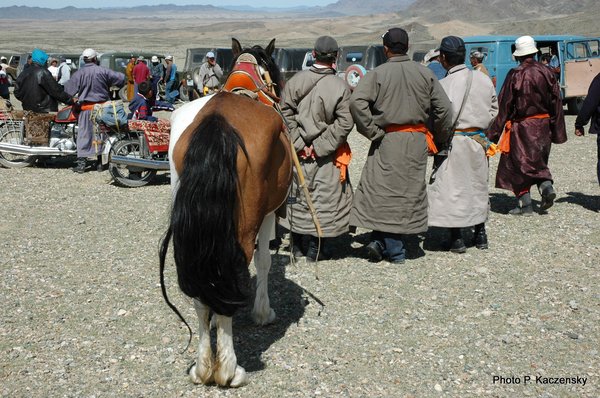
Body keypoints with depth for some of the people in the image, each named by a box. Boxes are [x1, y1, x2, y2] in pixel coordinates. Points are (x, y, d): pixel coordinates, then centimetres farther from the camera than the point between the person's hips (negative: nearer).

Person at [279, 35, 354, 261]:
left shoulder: (296, 80, -4)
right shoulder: (341, 87, -11)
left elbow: (286, 113, -6)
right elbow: (344, 123, -15)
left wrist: (298, 143, -6)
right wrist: (319, 147, -12)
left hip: (298, 150, 3)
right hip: (325, 157, -3)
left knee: (297, 194, 17)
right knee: (324, 197, 9)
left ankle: (297, 244, 28)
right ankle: (316, 248, 15)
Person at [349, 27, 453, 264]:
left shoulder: (377, 74, -5)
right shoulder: (424, 73, 4)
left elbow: (357, 102, -20)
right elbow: (444, 108, 2)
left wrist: (372, 132, -10)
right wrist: (440, 140, 13)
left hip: (387, 140, -2)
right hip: (417, 140, 3)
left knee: (385, 191, 4)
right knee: (411, 190, 11)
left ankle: (392, 248, 3)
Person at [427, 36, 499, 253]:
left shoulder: (445, 84, -16)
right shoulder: (483, 79, 5)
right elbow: (493, 109, 12)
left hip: (454, 141, -6)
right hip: (478, 140, 7)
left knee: (451, 188, 2)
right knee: (477, 186, 17)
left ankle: (457, 238, 4)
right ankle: (480, 235, 26)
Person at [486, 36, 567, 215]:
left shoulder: (516, 74, -12)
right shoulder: (546, 72, 2)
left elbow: (504, 105, -10)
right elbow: (556, 102, 5)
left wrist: (494, 131, -5)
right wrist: (557, 131, 12)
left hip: (522, 126, -5)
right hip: (543, 125, 5)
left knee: (520, 163, 4)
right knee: (538, 161, 21)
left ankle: (525, 205, 4)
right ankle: (546, 186, -3)